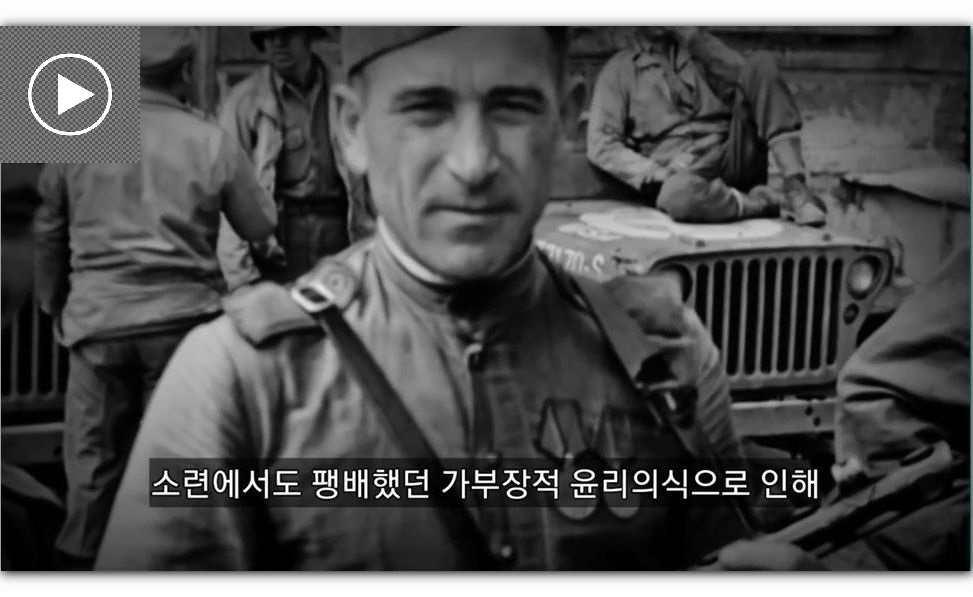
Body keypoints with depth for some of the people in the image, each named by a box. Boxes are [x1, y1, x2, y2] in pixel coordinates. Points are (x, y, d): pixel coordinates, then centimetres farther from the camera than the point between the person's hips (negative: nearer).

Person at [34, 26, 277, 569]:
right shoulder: (211, 141, -6)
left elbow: (50, 231, 8)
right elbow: (260, 226, 2)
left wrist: (53, 301, 23)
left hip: (97, 318, 1)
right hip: (180, 316, -1)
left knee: (94, 456, 12)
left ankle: (88, 560, 21)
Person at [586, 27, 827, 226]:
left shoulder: (699, 50, 22)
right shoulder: (620, 70, 11)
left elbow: (748, 78, 2)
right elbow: (601, 146, -1)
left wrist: (694, 37, -4)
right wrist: (659, 176, -14)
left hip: (737, 157, 4)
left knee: (762, 64, -16)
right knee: (678, 196, -42)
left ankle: (796, 189, -25)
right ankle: (767, 203, -16)